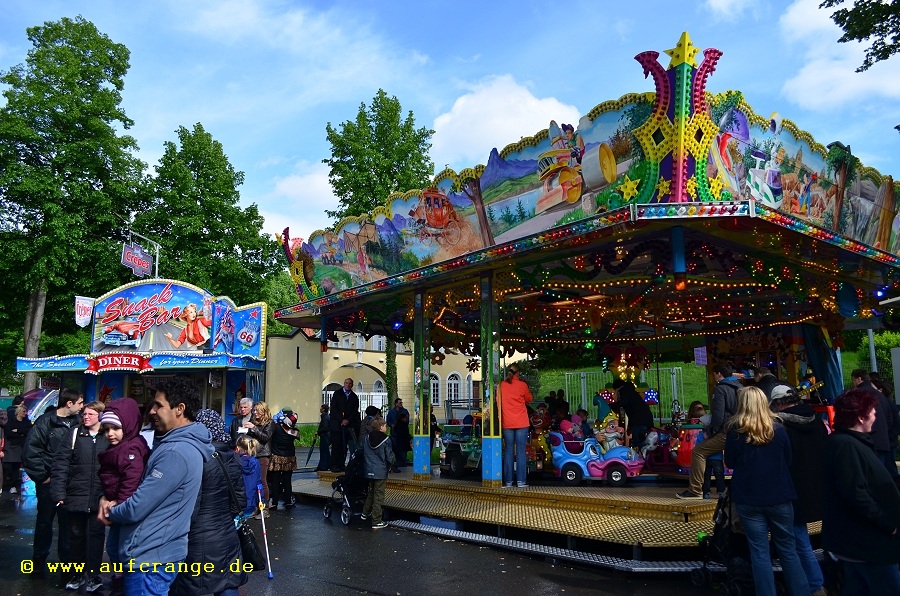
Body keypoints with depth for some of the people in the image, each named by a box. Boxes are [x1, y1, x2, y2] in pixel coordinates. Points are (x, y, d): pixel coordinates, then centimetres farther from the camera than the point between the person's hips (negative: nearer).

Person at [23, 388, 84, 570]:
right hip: (49, 482, -3)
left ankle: (66, 557, 23)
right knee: (44, 521, 11)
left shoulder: (76, 423, 4)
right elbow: (31, 451, -12)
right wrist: (42, 476, -11)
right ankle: (39, 558, 27)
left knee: (67, 521, 11)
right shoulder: (45, 422, -10)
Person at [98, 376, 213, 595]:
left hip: (150, 557, -10)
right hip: (156, 552, 10)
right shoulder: (176, 444, 9)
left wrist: (110, 512, -2)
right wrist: (113, 503, -1)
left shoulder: (176, 452, -25)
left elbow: (136, 509, -23)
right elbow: (147, 494, 17)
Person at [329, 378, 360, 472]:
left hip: (348, 425, 3)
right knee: (336, 445, -5)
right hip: (337, 424, -3)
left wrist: (348, 420, -8)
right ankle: (334, 466, -3)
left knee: (344, 446, 1)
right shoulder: (337, 394, 3)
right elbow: (333, 409, -4)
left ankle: (341, 465, 5)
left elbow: (355, 411, 7)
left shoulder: (354, 397, 11)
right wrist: (341, 420, -11)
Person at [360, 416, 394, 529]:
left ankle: (365, 513, 35)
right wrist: (389, 466, 10)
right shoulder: (385, 440, -13)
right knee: (378, 496, 0)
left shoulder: (367, 439, 3)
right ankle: (376, 522, 4)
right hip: (381, 472, -6)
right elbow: (390, 457, -9)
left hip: (369, 471, 6)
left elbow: (363, 453, 12)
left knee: (371, 492, 25)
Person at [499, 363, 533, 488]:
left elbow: (498, 401, 10)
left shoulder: (501, 385, 2)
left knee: (508, 451, 6)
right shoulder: (522, 385, -4)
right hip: (521, 422, -2)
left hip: (507, 422, 2)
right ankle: (521, 481, 0)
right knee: (521, 451, 1)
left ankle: (508, 481, 6)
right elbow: (529, 399, 10)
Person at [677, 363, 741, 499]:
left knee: (698, 451, -5)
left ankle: (695, 490, -8)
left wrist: (709, 432, -5)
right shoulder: (739, 387, 15)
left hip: (726, 433, -8)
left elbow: (718, 415, -15)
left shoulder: (720, 389, -9)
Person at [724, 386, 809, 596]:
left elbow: (729, 463, 2)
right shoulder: (778, 430, -6)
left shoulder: (735, 432, -10)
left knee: (759, 552, 6)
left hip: (748, 499, -1)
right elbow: (788, 462, 7)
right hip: (779, 497, 2)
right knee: (788, 549, 15)